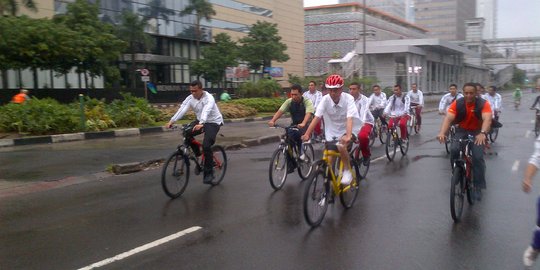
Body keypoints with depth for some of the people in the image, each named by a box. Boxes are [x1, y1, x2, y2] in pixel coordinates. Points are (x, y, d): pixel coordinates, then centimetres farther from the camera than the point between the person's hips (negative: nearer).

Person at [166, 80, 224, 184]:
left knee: (206, 145, -22)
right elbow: (182, 109, -23)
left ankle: (209, 173, -8)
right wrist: (172, 120, -39)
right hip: (200, 121, 7)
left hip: (213, 122, -6)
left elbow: (206, 111, -42)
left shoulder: (209, 98, -24)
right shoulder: (190, 98, -8)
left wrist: (201, 124, -61)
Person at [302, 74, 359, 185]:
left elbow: (349, 119, -31)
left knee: (341, 146, -33)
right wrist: (307, 134, -32)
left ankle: (347, 171, -10)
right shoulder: (325, 99, -15)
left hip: (344, 131, -3)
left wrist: (348, 136, -47)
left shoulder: (348, 98, -20)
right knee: (328, 161, -4)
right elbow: (316, 118, -21)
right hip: (331, 133, 3)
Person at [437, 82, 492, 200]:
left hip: (477, 132, -1)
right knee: (454, 150, -25)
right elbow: (448, 118, -28)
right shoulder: (457, 103, -17)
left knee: (478, 157, -18)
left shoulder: (483, 104, -20)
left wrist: (483, 133, -55)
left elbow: (487, 119, -35)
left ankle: (478, 186, -3)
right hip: (462, 131, 1)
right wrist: (442, 132, -47)